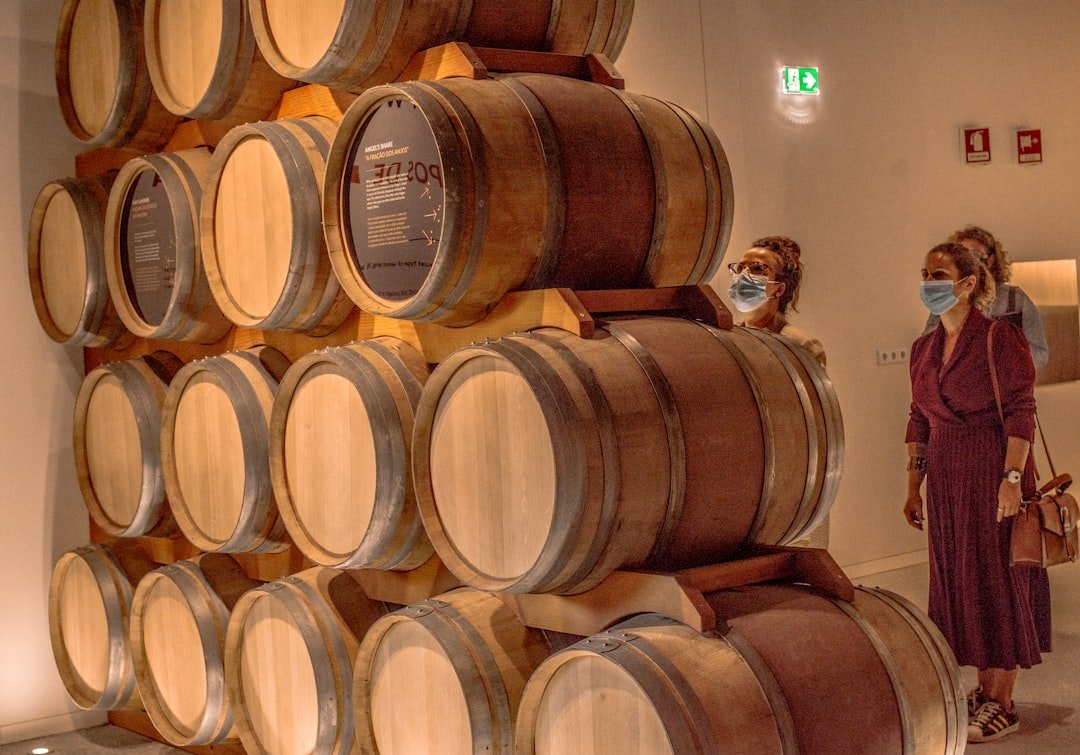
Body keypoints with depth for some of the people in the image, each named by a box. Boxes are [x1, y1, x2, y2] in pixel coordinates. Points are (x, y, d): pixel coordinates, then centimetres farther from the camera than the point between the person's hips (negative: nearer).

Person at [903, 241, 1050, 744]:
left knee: (999, 583, 0)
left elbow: (1021, 411, -13)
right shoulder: (923, 348, 11)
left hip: (994, 476, -7)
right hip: (946, 482, 7)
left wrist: (1012, 477, -21)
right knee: (957, 582, 10)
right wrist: (913, 487, 13)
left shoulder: (1000, 338, -9)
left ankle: (1003, 705, 8)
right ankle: (984, 689, 23)